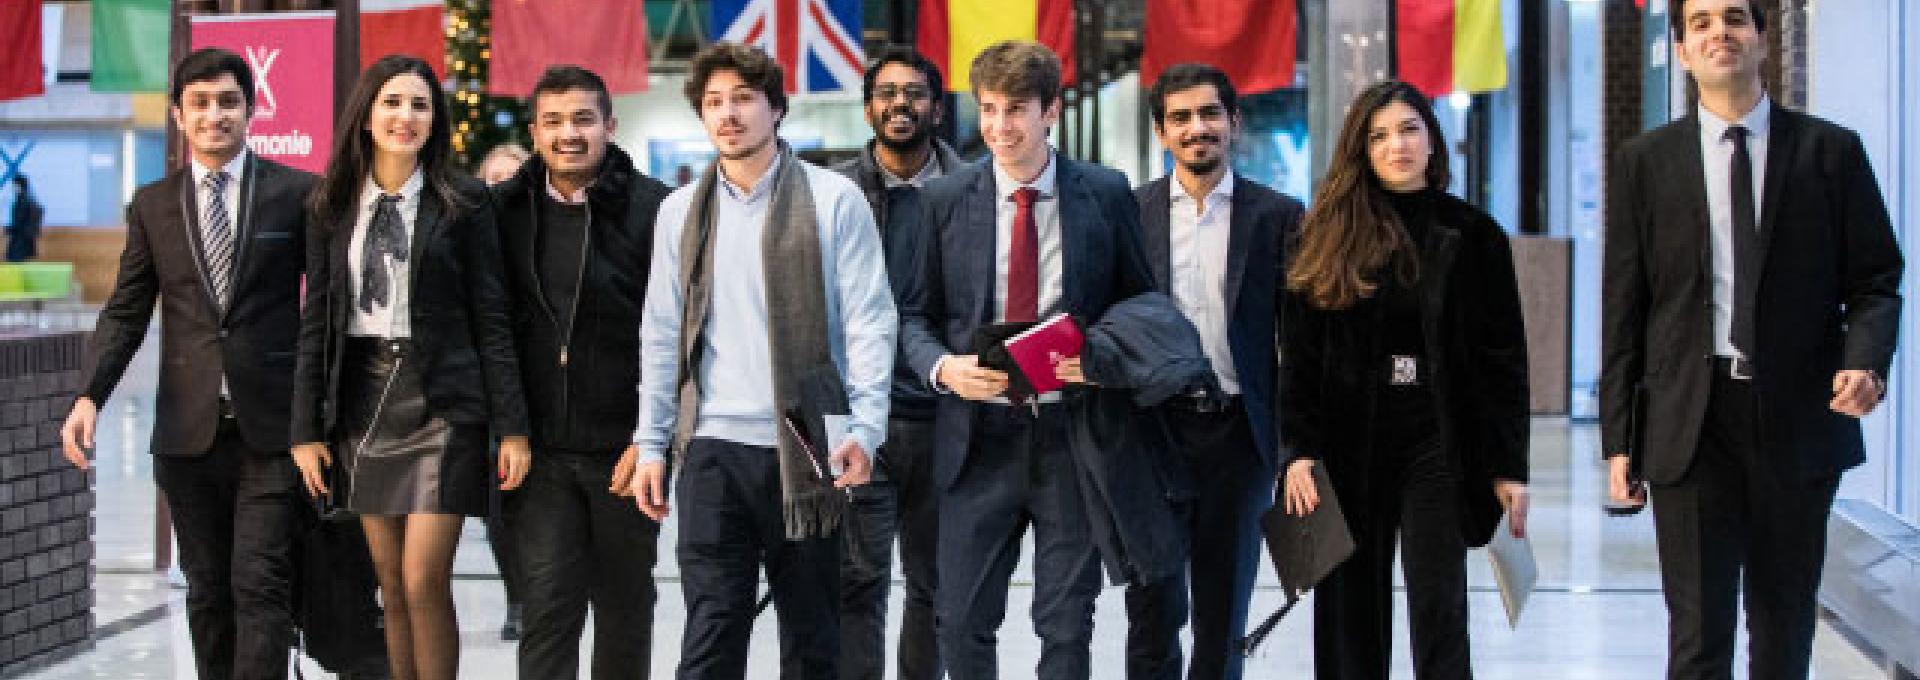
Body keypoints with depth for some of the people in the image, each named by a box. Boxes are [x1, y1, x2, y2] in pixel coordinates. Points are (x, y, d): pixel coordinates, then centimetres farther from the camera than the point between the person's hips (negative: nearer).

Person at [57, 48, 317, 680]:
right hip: (189, 431, 3)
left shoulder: (297, 193, 1)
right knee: (208, 588, 10)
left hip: (272, 426, -3)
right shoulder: (152, 205, 9)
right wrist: (90, 396, -8)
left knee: (261, 584, -8)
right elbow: (125, 311, 8)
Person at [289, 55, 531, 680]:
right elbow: (316, 321, 8)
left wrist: (512, 427, -6)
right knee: (391, 588, 6)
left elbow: (491, 319, -2)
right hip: (363, 403, 3)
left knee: (425, 582, -9)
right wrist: (306, 429, 3)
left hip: (440, 405, -3)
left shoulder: (464, 202, -1)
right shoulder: (332, 206, 7)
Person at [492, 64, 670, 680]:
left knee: (625, 607, 11)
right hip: (539, 450, 1)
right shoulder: (505, 208, 5)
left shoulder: (652, 208, -4)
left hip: (624, 450, -1)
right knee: (547, 607, -5)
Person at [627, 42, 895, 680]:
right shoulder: (680, 211, 9)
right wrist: (651, 443, 5)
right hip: (712, 451, 2)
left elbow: (870, 321, -3)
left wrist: (865, 428, -13)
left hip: (806, 447, -2)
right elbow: (661, 335, 11)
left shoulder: (834, 199, -1)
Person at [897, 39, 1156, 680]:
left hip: (1072, 434, -1)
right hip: (979, 434, 1)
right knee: (962, 622, 3)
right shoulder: (946, 199, 3)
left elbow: (1139, 304, 9)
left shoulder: (1106, 194, 2)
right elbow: (915, 315, 8)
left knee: (1067, 625, 5)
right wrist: (942, 367, -13)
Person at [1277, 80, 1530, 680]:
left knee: (1439, 609, -6)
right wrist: (1300, 450, -8)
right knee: (1351, 618, 6)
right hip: (1350, 445, 1)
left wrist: (1509, 467, -2)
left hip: (1438, 442, -1)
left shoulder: (1472, 236, 3)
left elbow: (1503, 359, 3)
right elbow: (1299, 354, 2)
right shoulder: (1327, 237, 4)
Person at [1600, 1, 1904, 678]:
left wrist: (1866, 360, -16)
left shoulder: (1831, 151, 5)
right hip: (1690, 420, -1)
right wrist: (1617, 438, 1)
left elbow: (1875, 281, 6)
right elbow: (1622, 309, 5)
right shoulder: (1645, 162, 6)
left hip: (1800, 419, 1)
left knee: (1785, 624, 12)